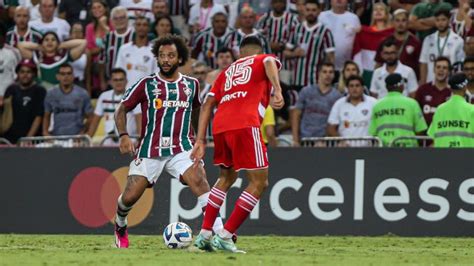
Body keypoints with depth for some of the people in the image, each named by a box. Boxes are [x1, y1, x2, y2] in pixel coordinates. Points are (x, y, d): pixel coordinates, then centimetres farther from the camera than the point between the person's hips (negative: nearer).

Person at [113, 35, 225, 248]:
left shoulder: (191, 84, 10)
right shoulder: (146, 84, 2)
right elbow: (121, 110, 6)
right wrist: (123, 136, -10)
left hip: (181, 149, 0)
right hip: (149, 149, 0)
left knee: (198, 180, -28)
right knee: (130, 197, -4)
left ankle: (218, 232, -34)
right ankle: (120, 228, 31)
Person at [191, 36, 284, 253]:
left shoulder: (228, 71, 31)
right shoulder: (262, 60, 19)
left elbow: (208, 104, 22)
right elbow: (269, 62, -8)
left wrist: (200, 141, 19)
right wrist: (277, 91, -23)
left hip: (219, 126, 6)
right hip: (245, 125, -6)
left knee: (226, 178, 26)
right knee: (259, 182, 1)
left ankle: (204, 234, 21)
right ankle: (225, 237, -6)